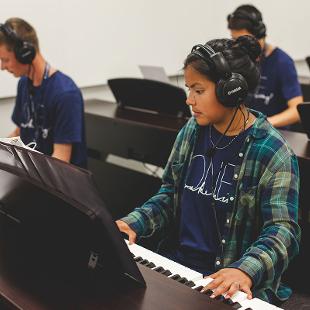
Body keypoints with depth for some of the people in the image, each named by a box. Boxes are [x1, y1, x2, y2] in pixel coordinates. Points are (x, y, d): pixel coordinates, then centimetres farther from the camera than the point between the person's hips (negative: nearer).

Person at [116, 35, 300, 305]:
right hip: (174, 263, 5)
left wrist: (246, 270, -33)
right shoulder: (191, 132, 4)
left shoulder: (273, 153, -12)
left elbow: (282, 230, -15)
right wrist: (134, 223, -4)